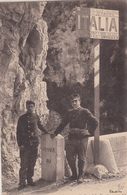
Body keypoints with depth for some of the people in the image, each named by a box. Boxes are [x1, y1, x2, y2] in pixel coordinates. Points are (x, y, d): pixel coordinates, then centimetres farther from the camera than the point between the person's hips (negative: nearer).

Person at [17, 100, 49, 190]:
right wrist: (20, 144, -5)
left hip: (34, 142, 3)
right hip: (25, 143, -3)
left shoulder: (36, 117, 7)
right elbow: (18, 131, 1)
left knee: (32, 163, 7)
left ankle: (30, 179, 18)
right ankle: (22, 182, -2)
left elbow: (40, 126, 25)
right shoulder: (22, 118, 0)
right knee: (24, 163, -5)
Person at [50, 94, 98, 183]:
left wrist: (90, 132, -4)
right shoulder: (69, 112, 13)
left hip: (82, 138, -4)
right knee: (69, 156, 2)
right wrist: (55, 133, 15)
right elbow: (63, 124, 20)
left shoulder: (85, 112, -1)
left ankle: (81, 176, 11)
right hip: (71, 138, 5)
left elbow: (95, 122, -1)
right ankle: (74, 174, 18)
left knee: (81, 158, 1)